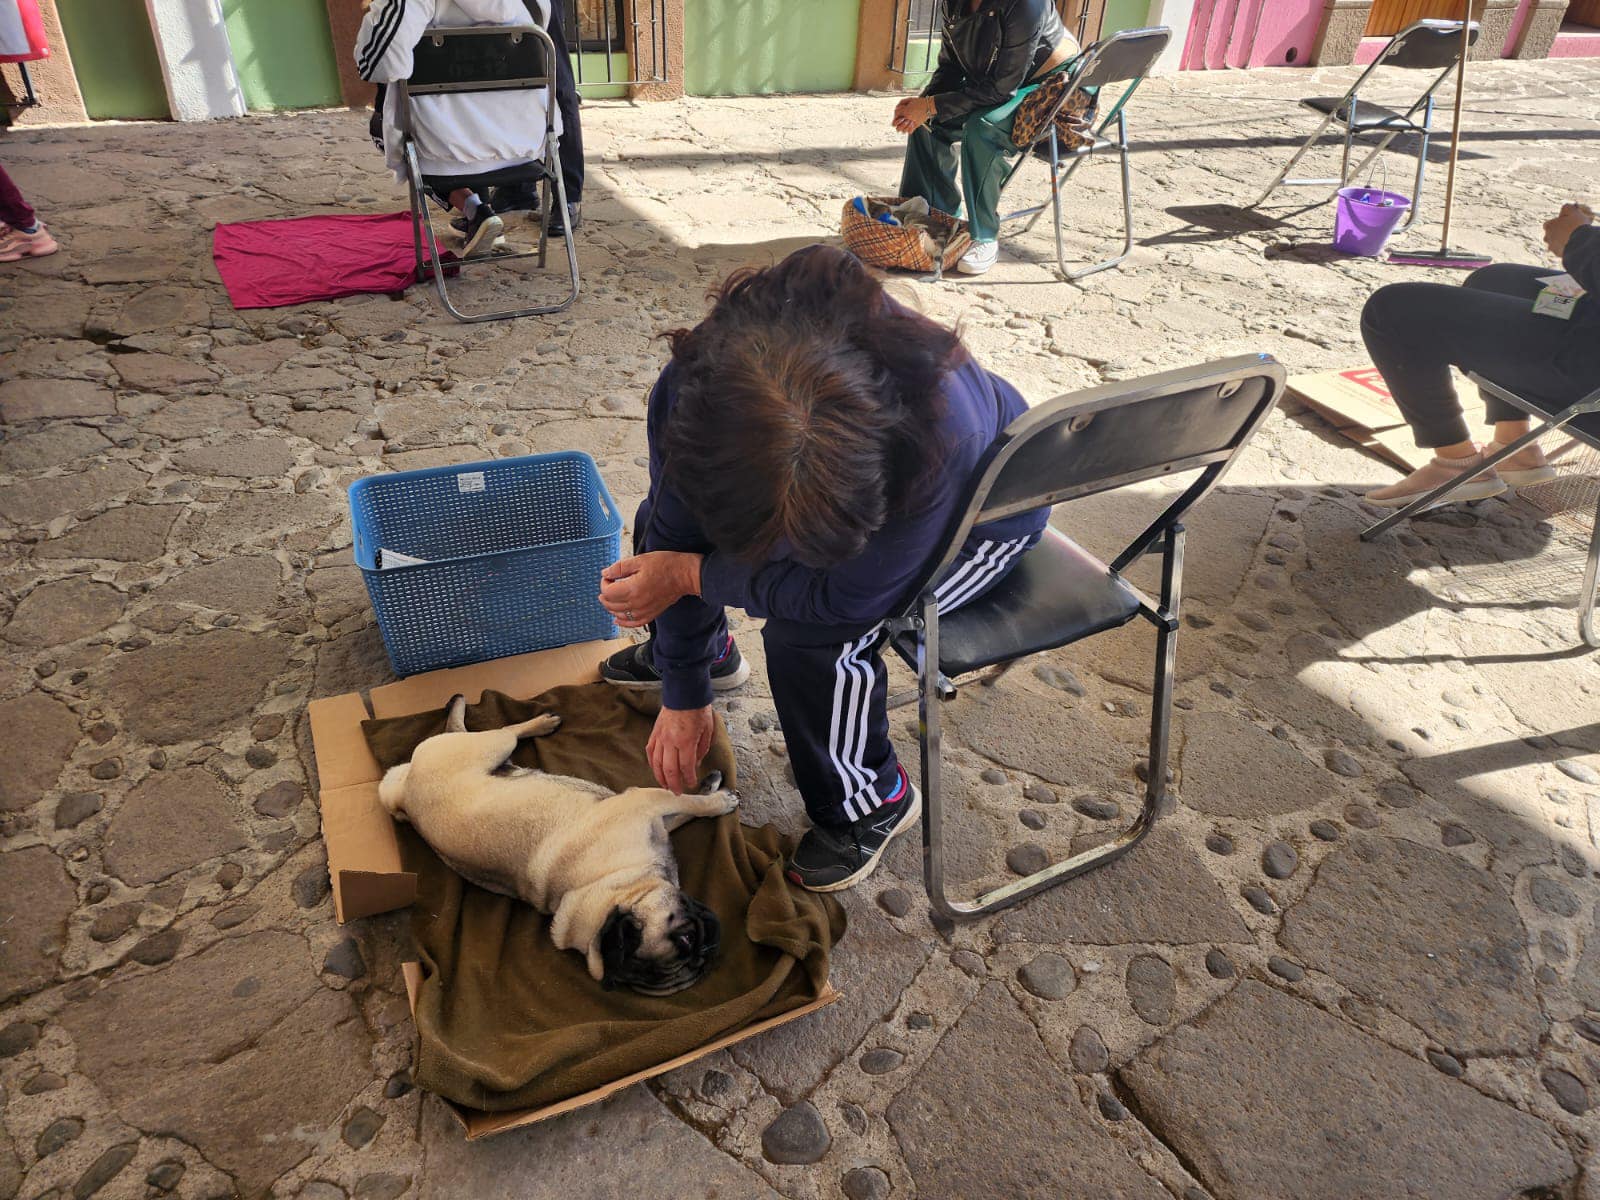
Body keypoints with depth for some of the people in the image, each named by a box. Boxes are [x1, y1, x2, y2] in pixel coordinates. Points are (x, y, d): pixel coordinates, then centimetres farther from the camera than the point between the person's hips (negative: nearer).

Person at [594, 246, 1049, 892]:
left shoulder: (941, 434, -46)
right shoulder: (696, 390, -32)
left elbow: (847, 592, -32)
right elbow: (675, 538, -16)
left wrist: (692, 574, -26)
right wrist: (683, 695, -9)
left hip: (980, 515, -5)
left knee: (809, 633, -29)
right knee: (659, 524, 1)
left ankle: (869, 803, 0)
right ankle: (703, 652, 34)